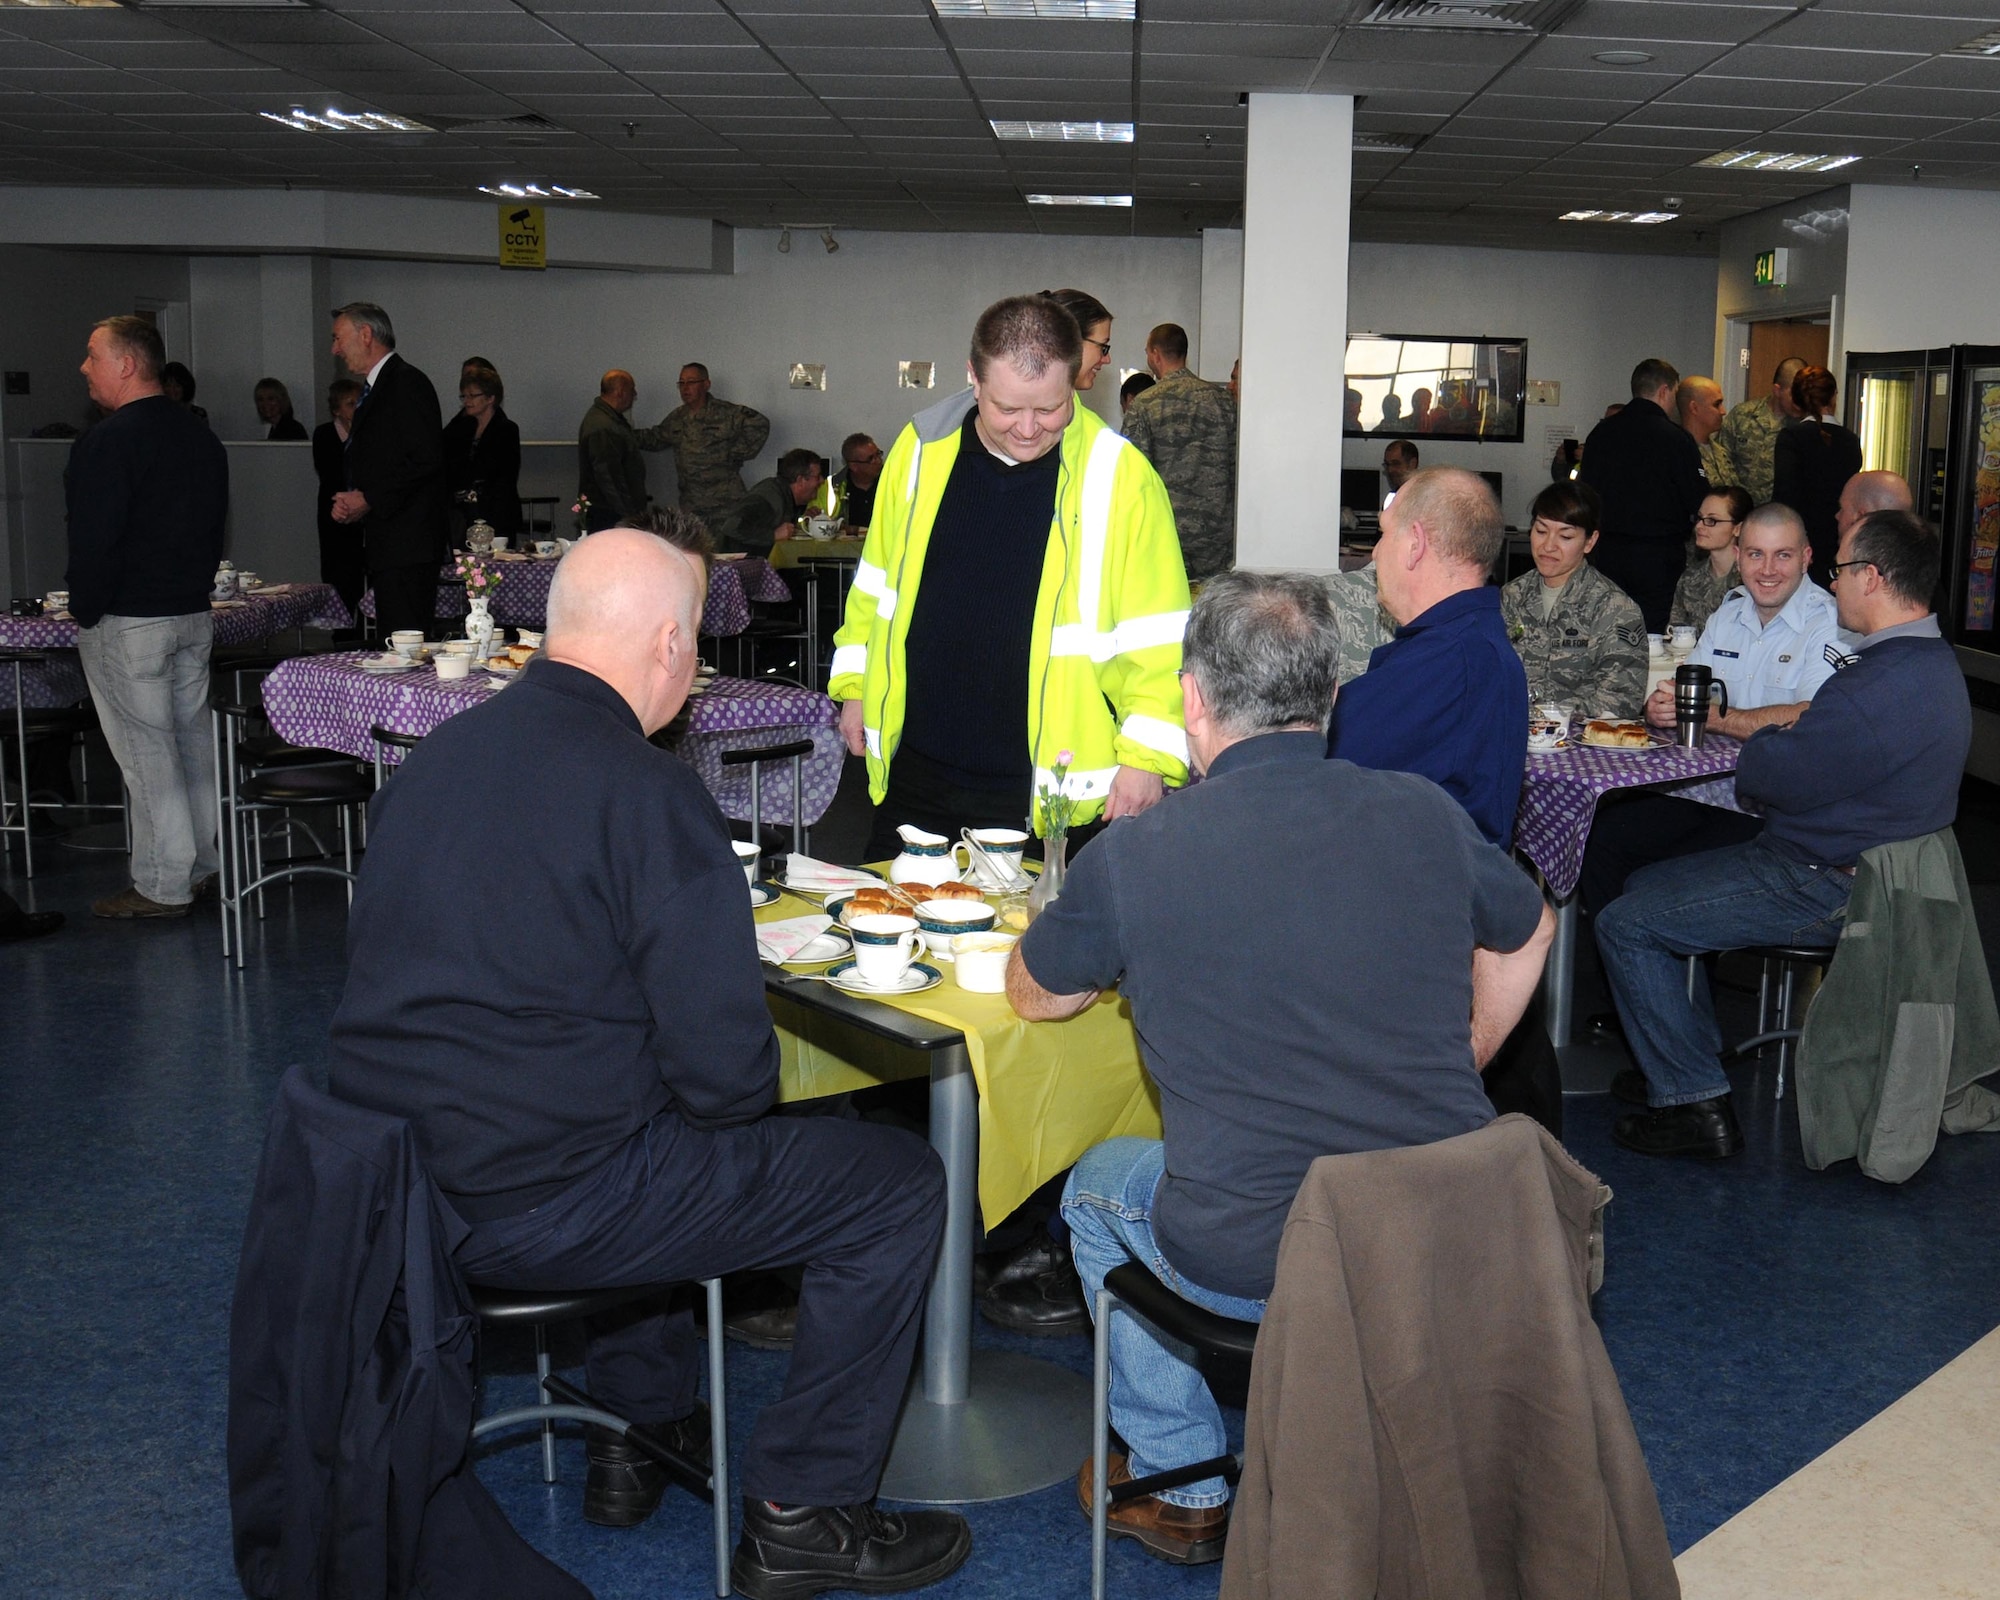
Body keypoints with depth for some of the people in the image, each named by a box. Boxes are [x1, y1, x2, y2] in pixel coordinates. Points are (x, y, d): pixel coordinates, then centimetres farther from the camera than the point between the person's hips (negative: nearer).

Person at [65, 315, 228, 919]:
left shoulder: (108, 441, -16)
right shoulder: (201, 435, 11)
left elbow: (93, 541, -19)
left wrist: (85, 612, -7)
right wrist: (193, 587, 19)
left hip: (127, 621, -8)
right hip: (194, 613, 8)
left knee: (145, 752, -3)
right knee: (192, 738, 14)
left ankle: (164, 886, 2)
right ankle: (204, 866, 22)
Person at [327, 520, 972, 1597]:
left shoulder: (435, 756, 7)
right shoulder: (647, 793, -18)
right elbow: (726, 1074, -19)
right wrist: (739, 1090, 4)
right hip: (532, 1210, -9)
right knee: (899, 1186, 2)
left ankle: (637, 1428, 39)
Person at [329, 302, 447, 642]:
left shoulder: (408, 384, -9)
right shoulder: (373, 391, 22)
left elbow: (426, 460, -19)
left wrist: (368, 500, -15)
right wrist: (348, 502, 8)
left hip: (406, 546, -10)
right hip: (385, 548, 10)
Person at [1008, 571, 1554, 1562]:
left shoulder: (1134, 858, -13)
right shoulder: (1426, 814, -3)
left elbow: (1031, 996, 7)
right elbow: (1527, 934, 18)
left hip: (1251, 1267, -3)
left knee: (1097, 1188, 28)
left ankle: (1183, 1489, 37)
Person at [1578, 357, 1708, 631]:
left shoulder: (1601, 432, 5)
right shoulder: (1676, 438, -10)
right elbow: (1699, 502, -8)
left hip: (1606, 552, 5)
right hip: (1659, 554, -5)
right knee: (1653, 634, -1)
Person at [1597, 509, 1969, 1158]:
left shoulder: (1879, 687, -29)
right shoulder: (1933, 662, 8)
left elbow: (1764, 775, -21)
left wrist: (1769, 736, 0)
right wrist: (1787, 736, -4)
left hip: (1823, 891, -11)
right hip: (1862, 866, 11)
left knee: (1627, 925, -10)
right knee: (1647, 884, 18)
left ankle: (1695, 1104, -4)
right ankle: (1692, 1058, 24)